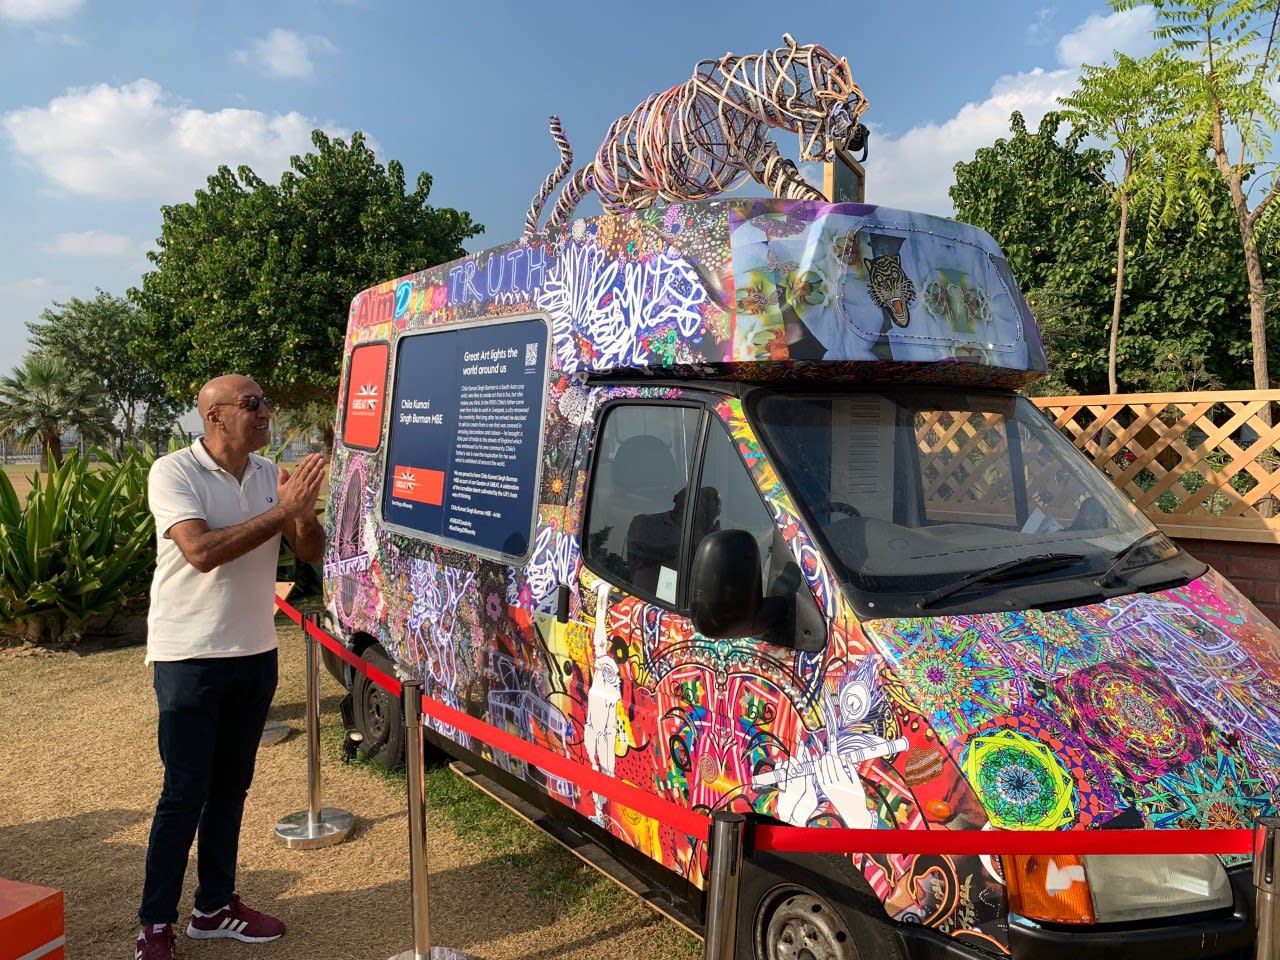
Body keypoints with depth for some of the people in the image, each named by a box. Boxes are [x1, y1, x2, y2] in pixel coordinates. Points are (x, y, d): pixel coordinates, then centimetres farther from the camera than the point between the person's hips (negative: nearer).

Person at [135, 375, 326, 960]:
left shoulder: (270, 474, 3)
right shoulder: (173, 473, -13)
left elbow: (311, 553, 3)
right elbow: (202, 551, -26)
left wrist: (304, 511, -18)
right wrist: (280, 511, -25)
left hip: (255, 653, 6)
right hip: (190, 657, -5)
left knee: (231, 784, 14)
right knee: (185, 791, 2)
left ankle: (215, 907, 29)